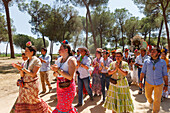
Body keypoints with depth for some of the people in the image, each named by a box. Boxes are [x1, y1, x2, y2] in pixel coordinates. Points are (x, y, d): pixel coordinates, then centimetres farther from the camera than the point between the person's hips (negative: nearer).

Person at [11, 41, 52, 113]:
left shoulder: (36, 61, -13)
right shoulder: (27, 61, 8)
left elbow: (33, 74, -19)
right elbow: (22, 75, 8)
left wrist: (23, 69, -19)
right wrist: (19, 68, -8)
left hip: (32, 84, -7)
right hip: (24, 84, 7)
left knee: (34, 100, 8)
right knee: (22, 102, 12)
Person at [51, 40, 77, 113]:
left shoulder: (71, 60, -15)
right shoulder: (59, 59, 4)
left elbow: (70, 77, -21)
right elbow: (55, 75, 11)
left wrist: (58, 70, -22)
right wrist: (55, 71, -11)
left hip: (68, 87, -7)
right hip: (59, 85, 7)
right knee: (60, 106, 19)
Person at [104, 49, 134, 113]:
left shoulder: (125, 64, -6)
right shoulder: (112, 63, 2)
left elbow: (125, 73, -18)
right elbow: (109, 72, -6)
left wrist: (118, 68, -20)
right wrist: (115, 69, -17)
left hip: (122, 84, -3)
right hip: (114, 84, 3)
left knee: (123, 98, 7)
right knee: (113, 97, 13)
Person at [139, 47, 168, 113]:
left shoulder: (163, 62, -6)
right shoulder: (147, 61, -5)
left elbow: (165, 74, 0)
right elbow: (143, 72, 0)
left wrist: (166, 85, 1)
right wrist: (140, 81, -3)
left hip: (159, 84, -1)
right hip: (148, 83, 2)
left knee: (157, 99, 5)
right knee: (148, 95, 21)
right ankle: (151, 102, 55)